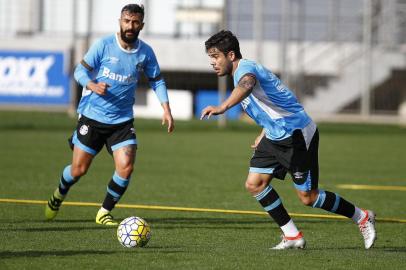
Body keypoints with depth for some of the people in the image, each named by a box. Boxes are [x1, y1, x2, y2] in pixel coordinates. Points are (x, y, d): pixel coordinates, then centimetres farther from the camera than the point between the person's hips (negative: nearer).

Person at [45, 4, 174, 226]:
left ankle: (104, 212, 7)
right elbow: (80, 70, -7)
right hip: (92, 116, -2)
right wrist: (92, 86, -28)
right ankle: (58, 195, 37)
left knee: (126, 168, -15)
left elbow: (156, 81, 9)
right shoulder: (104, 45, -11)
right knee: (78, 170, 3)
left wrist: (166, 109, -3)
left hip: (122, 121, 2)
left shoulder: (145, 52, -1)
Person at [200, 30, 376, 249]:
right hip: (275, 136, 10)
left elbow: (247, 85, -46)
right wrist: (263, 136, 21)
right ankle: (292, 236, 4)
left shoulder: (245, 68, -19)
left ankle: (362, 217, 15)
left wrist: (222, 107, -61)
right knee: (254, 184, -2)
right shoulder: (242, 72, 13)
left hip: (297, 135, -10)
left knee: (308, 197, -4)